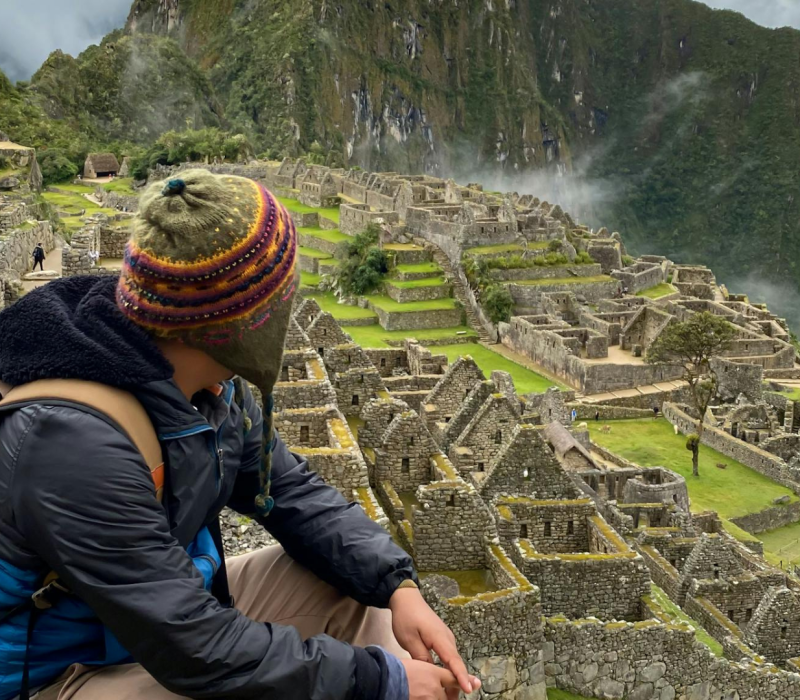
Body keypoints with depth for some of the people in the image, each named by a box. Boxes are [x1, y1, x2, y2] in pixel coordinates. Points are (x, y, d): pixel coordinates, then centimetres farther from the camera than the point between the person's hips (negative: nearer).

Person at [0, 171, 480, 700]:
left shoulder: (206, 379, -8)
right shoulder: (77, 442, -34)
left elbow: (292, 493, 1)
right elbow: (198, 651, -31)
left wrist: (398, 584, -13)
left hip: (174, 612, 8)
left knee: (359, 578, 0)